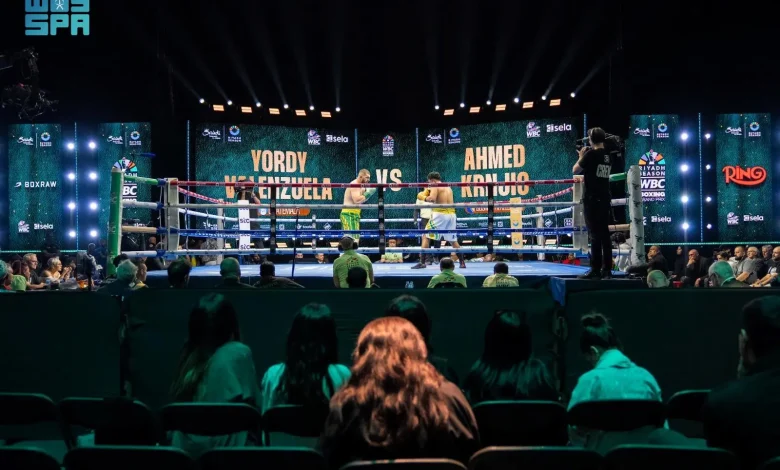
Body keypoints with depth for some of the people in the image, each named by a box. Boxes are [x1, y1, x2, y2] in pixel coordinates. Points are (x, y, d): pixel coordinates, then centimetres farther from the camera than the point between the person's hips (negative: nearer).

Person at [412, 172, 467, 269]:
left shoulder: (435, 186, -3)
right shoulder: (448, 188, 21)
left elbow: (432, 198, -20)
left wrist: (425, 198, 0)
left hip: (440, 214, -7)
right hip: (451, 214, 7)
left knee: (426, 237, 0)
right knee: (453, 240, 18)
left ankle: (422, 262, -7)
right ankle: (462, 262, 17)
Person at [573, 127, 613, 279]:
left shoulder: (591, 154, -11)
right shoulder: (608, 157, 12)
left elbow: (575, 170, -4)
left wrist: (581, 157, 10)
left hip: (592, 199, -7)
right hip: (605, 199, 7)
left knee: (595, 235, -6)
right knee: (605, 235, 8)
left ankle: (595, 270, -5)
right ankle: (607, 270, 9)